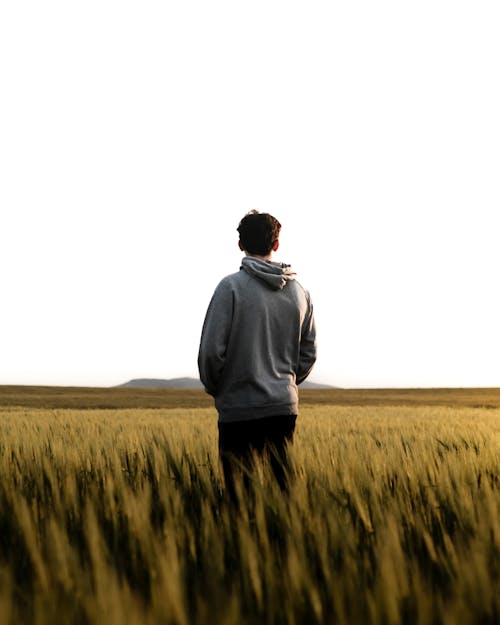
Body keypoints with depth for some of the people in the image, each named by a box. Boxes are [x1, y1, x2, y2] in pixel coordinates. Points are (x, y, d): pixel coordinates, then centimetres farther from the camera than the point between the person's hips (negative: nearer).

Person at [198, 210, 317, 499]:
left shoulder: (232, 286, -9)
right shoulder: (299, 291, 8)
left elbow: (211, 349, -11)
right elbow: (309, 352, 12)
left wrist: (215, 388, 5)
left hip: (239, 409, -4)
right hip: (285, 407, 5)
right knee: (285, 484, 11)